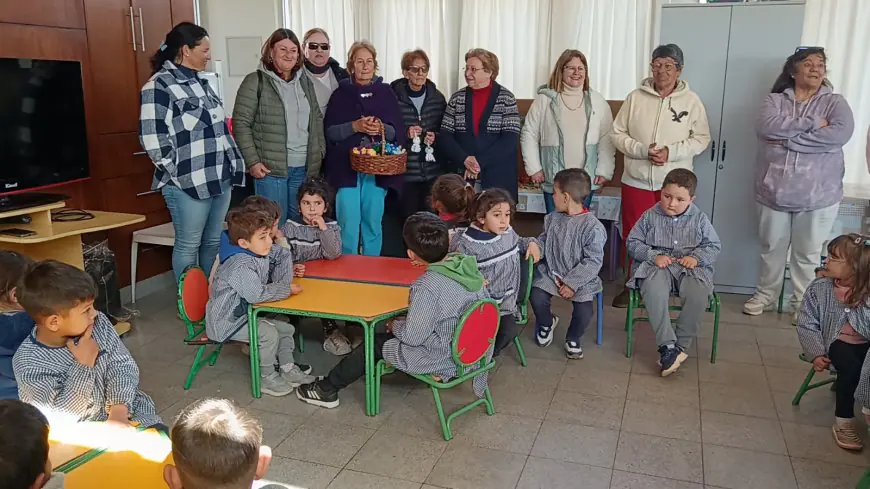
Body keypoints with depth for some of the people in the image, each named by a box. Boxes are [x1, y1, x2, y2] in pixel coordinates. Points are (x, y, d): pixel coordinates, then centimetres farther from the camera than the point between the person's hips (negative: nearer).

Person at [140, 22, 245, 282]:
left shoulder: (200, 82, 15)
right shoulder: (159, 86, -11)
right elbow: (152, 139, -16)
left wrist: (233, 165, 13)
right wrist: (179, 174, -13)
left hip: (220, 178, 8)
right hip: (188, 184, -8)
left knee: (214, 243, 15)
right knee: (188, 246, 4)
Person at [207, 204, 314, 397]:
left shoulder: (261, 252, -4)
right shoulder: (241, 266, -32)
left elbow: (284, 254, 13)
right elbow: (257, 294, -43)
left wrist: (283, 285, -2)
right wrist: (286, 290, -28)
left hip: (247, 313, 9)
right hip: (227, 321, -9)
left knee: (286, 328, 8)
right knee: (268, 334, -24)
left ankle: (287, 368, 24)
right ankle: (267, 378, -4)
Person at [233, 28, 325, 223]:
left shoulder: (305, 82, 14)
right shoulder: (256, 81, -3)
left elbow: (317, 120, 19)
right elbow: (241, 123, -7)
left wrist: (320, 153, 9)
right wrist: (252, 161, -13)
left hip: (304, 167, 5)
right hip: (271, 168, -5)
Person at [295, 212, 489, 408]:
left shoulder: (427, 287, -29)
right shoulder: (469, 266, -7)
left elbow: (412, 337, -22)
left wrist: (395, 325, 2)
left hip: (441, 360, -7)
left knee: (375, 343, 11)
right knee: (395, 332, 26)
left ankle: (327, 389, 27)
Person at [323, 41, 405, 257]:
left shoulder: (385, 92, 8)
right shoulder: (341, 93, 6)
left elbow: (398, 132, 6)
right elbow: (329, 132, 1)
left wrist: (381, 128, -15)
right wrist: (355, 126, -15)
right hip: (346, 167, -1)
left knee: (373, 223, 5)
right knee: (349, 223, -4)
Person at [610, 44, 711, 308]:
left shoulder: (691, 101, 0)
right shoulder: (635, 97, 1)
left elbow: (701, 138, -1)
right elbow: (617, 134, 1)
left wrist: (671, 152, -16)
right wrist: (642, 150, -15)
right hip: (636, 180, 1)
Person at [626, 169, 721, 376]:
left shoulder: (699, 219, 8)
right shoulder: (650, 217, 5)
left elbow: (714, 246, 12)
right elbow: (632, 243, 5)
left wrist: (696, 257, -8)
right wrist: (654, 255, -11)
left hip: (690, 268, 1)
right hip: (657, 267, -1)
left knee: (699, 293, -31)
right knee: (654, 290, -36)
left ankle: (681, 346, -18)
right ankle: (667, 346, -33)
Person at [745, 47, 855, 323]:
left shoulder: (835, 102, 2)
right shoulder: (775, 100, 4)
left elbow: (841, 133, -18)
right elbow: (765, 127, -17)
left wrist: (787, 139, -20)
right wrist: (812, 123, -20)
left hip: (818, 195, -1)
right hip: (774, 192, 1)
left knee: (807, 254, 9)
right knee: (772, 248, 14)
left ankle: (802, 303, 24)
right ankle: (765, 295, 31)